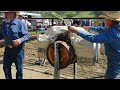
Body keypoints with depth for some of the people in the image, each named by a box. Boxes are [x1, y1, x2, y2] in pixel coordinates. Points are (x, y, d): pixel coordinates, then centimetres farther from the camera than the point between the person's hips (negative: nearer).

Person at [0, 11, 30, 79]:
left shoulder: (20, 23, -10)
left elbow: (27, 35, -12)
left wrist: (20, 40, -30)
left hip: (18, 49, -5)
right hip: (7, 49, 5)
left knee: (19, 68, 7)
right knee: (6, 68, 11)